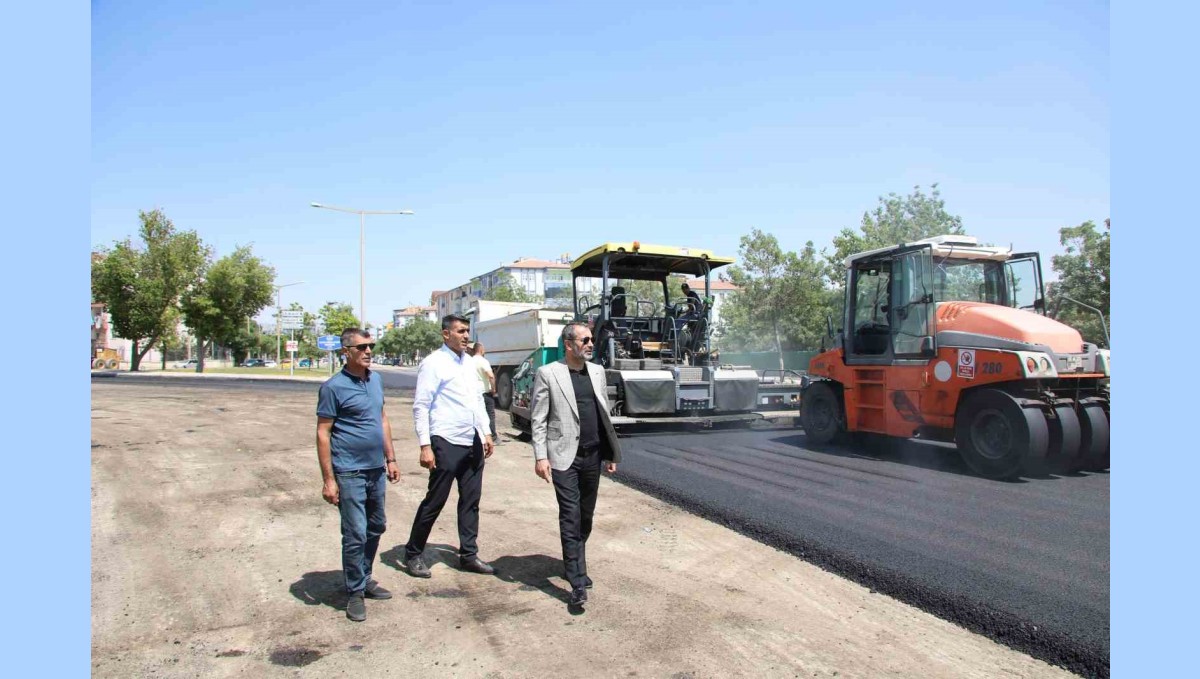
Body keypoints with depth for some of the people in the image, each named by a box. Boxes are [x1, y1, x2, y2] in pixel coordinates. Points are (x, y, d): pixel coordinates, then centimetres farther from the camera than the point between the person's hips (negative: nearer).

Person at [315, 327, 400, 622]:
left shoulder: (376, 380, 9)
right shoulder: (334, 387, -12)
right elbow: (323, 434, -12)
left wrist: (390, 459, 14)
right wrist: (328, 480, -15)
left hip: (376, 470, 7)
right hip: (350, 473, -7)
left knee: (376, 528, 17)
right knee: (355, 535, -1)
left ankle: (365, 578, 34)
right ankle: (355, 593, 13)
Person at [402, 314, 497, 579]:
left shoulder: (468, 362, 13)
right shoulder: (434, 363, -9)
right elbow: (420, 406, -12)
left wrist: (486, 433, 14)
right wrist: (425, 446, -17)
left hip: (473, 442, 7)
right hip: (446, 443, -7)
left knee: (471, 501, 12)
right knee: (434, 501, 1)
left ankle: (468, 554, 23)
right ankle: (413, 554, 18)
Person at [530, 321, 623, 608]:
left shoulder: (597, 371, 10)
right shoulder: (548, 373, -5)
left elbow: (605, 413, 14)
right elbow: (538, 419, -6)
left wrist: (611, 452, 12)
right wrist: (540, 456, -13)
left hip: (593, 456, 5)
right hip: (565, 456, -5)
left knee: (586, 516, 14)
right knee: (570, 517, -6)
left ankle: (575, 564, 33)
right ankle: (578, 582, -2)